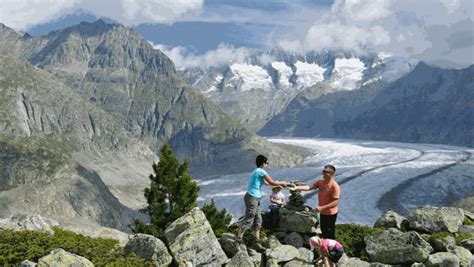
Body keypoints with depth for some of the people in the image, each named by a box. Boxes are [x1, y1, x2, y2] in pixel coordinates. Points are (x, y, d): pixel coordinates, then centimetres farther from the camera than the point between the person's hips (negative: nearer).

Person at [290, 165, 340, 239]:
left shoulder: (335, 186, -21)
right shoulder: (320, 182, 0)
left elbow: (335, 202, -23)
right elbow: (309, 187, -10)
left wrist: (322, 207, -28)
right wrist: (297, 187, -23)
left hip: (330, 214, -7)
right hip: (322, 213, 7)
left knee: (330, 235, 3)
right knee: (324, 232, 22)